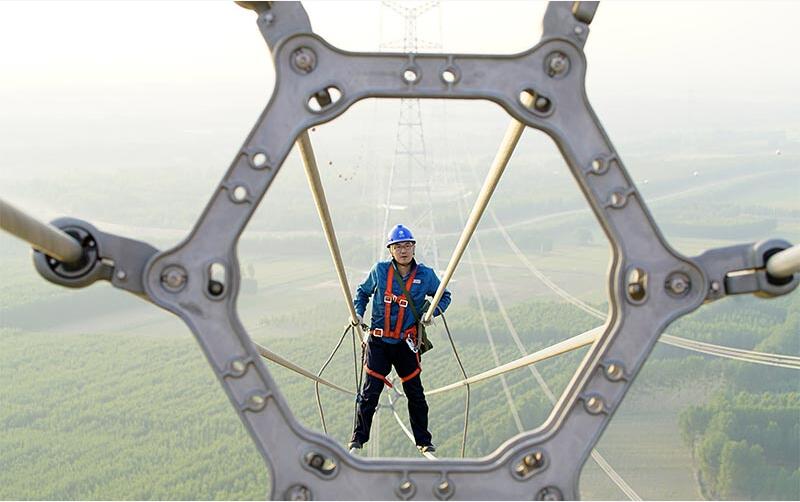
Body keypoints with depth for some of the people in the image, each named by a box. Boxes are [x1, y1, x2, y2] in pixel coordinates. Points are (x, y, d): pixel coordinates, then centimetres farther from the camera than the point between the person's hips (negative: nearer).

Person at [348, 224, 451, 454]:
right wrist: (358, 312, 1)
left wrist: (432, 312, -3)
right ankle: (359, 438, 13)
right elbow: (363, 291, 15)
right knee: (371, 391, -1)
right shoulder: (379, 270, -2)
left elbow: (444, 295, 14)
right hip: (378, 342, -1)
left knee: (415, 393, 7)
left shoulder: (425, 275, -2)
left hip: (406, 344, 1)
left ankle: (423, 441, 20)